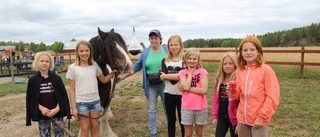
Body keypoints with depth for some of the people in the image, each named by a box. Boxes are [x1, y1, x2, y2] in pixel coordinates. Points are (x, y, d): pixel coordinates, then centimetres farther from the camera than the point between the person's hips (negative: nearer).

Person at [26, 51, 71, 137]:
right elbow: (31, 98, 1)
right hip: (42, 114, 0)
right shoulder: (33, 80, -2)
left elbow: (63, 95, -1)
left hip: (57, 113, 0)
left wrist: (57, 109, -12)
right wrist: (41, 108, -12)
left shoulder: (56, 78, -3)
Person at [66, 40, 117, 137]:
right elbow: (72, 89, -6)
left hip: (95, 101, 3)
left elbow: (104, 80, 14)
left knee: (94, 127, 13)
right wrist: (73, 108, -8)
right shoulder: (73, 68, -7)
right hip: (81, 103, -3)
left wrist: (113, 72, -1)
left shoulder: (95, 66, 2)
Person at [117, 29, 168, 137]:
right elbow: (136, 67, 4)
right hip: (150, 86, 2)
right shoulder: (145, 52, -1)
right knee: (152, 110, 13)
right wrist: (124, 76, 1)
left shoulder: (167, 50, -6)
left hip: (164, 84, -2)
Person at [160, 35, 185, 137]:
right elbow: (162, 77, -6)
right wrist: (176, 76, -17)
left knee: (182, 119, 10)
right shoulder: (165, 60, 4)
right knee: (171, 119, 16)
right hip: (168, 94, 3)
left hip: (181, 94, -3)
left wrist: (166, 75, -12)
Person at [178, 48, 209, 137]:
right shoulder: (182, 72, -2)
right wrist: (190, 72, -11)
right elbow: (186, 87, -19)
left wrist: (188, 89, -17)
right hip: (187, 108, 1)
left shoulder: (203, 72, -5)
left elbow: (204, 90, -16)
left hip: (200, 108, -1)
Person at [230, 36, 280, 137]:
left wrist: (261, 117, -14)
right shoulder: (240, 71, 4)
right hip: (242, 119, 5)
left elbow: (272, 98, -12)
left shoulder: (266, 70, -11)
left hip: (258, 120, -5)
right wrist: (233, 90, -10)